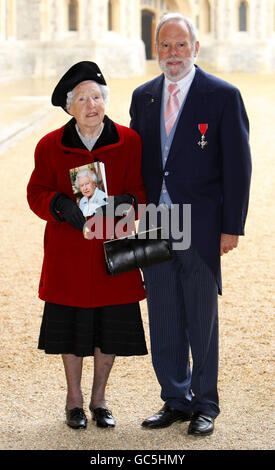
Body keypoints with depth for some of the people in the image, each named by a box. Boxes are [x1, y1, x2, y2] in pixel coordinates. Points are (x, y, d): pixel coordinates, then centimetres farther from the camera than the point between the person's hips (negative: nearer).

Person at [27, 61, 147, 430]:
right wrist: (62, 206, -18)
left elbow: (141, 189, 2)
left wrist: (126, 201, -20)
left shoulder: (129, 142, 0)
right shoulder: (50, 146, -1)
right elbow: (37, 194, 2)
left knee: (110, 327, 5)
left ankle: (99, 398, 24)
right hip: (68, 253, 0)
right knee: (71, 326, 6)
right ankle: (74, 400, 24)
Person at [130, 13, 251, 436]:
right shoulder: (143, 97, 10)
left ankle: (205, 406, 19)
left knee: (202, 322, 5)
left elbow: (237, 165, -5)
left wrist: (232, 227, -10)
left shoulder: (223, 96, -4)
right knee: (163, 321, 10)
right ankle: (175, 401, 24)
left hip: (200, 227, -4)